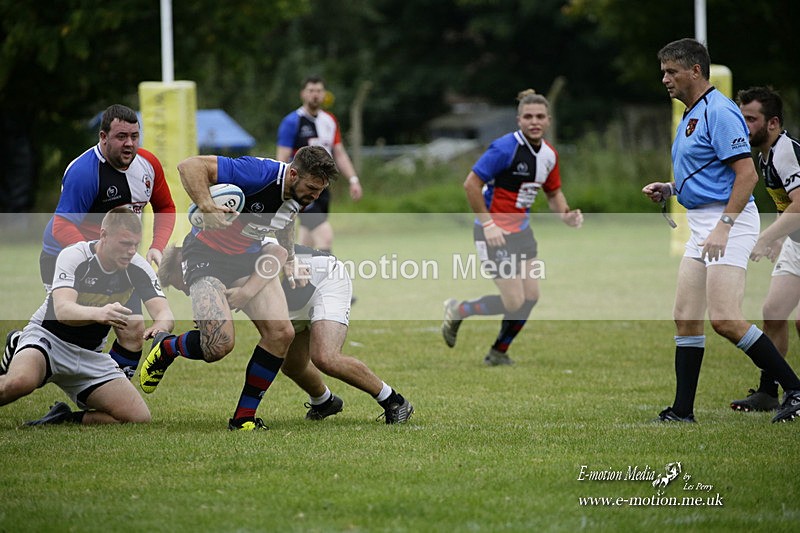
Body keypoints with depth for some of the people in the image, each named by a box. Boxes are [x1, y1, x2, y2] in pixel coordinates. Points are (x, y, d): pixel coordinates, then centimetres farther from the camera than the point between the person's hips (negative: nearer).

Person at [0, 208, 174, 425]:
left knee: (140, 418, -11)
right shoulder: (73, 256, -19)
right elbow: (62, 310, -34)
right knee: (20, 382, -40)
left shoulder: (138, 268, -6)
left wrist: (160, 327, -42)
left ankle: (63, 419, 7)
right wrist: (99, 313, -55)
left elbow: (164, 314, -16)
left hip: (90, 356, 5)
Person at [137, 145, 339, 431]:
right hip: (207, 254, -7)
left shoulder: (300, 193, -4)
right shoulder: (258, 173, -29)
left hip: (250, 256, 7)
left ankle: (244, 416, 2)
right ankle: (166, 348, 13)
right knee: (219, 345, -22)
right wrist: (206, 207, -41)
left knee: (281, 332, -12)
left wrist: (289, 257, 16)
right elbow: (190, 165, -31)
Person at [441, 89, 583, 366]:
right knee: (515, 302, -10)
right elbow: (471, 184, -19)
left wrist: (566, 215, -2)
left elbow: (553, 192, 19)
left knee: (531, 296, 2)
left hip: (521, 230, 8)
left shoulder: (549, 154, 4)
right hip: (495, 233, -8)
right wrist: (487, 224, -21)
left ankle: (499, 353, 21)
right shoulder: (505, 148, -20)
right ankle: (457, 311, 14)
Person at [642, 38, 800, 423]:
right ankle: (682, 410, 9)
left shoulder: (719, 111, -14)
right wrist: (670, 188, 13)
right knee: (685, 318, 6)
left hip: (729, 220, -10)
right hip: (701, 225, 10)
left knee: (725, 320, -17)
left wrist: (723, 226, -25)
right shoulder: (691, 115, 18)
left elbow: (747, 174, -20)